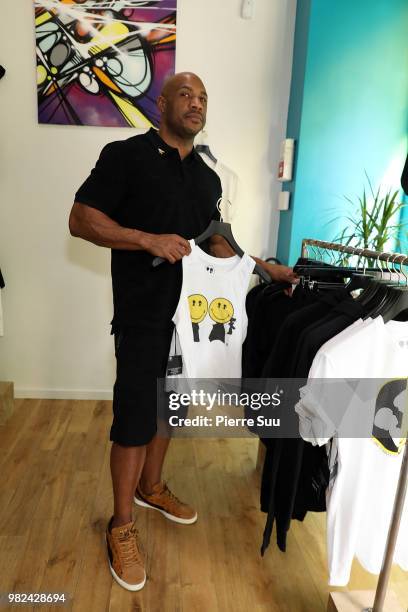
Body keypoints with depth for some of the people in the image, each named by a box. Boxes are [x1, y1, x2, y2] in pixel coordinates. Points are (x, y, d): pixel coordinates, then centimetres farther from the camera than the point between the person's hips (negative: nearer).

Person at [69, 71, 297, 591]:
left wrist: (265, 267, 11)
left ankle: (151, 487, 40)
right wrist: (150, 239, -22)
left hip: (190, 311, 7)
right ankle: (122, 526, 20)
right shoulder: (126, 155, -7)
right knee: (134, 416, 0)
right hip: (142, 313, -6)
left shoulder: (208, 177, 13)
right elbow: (81, 220, -11)